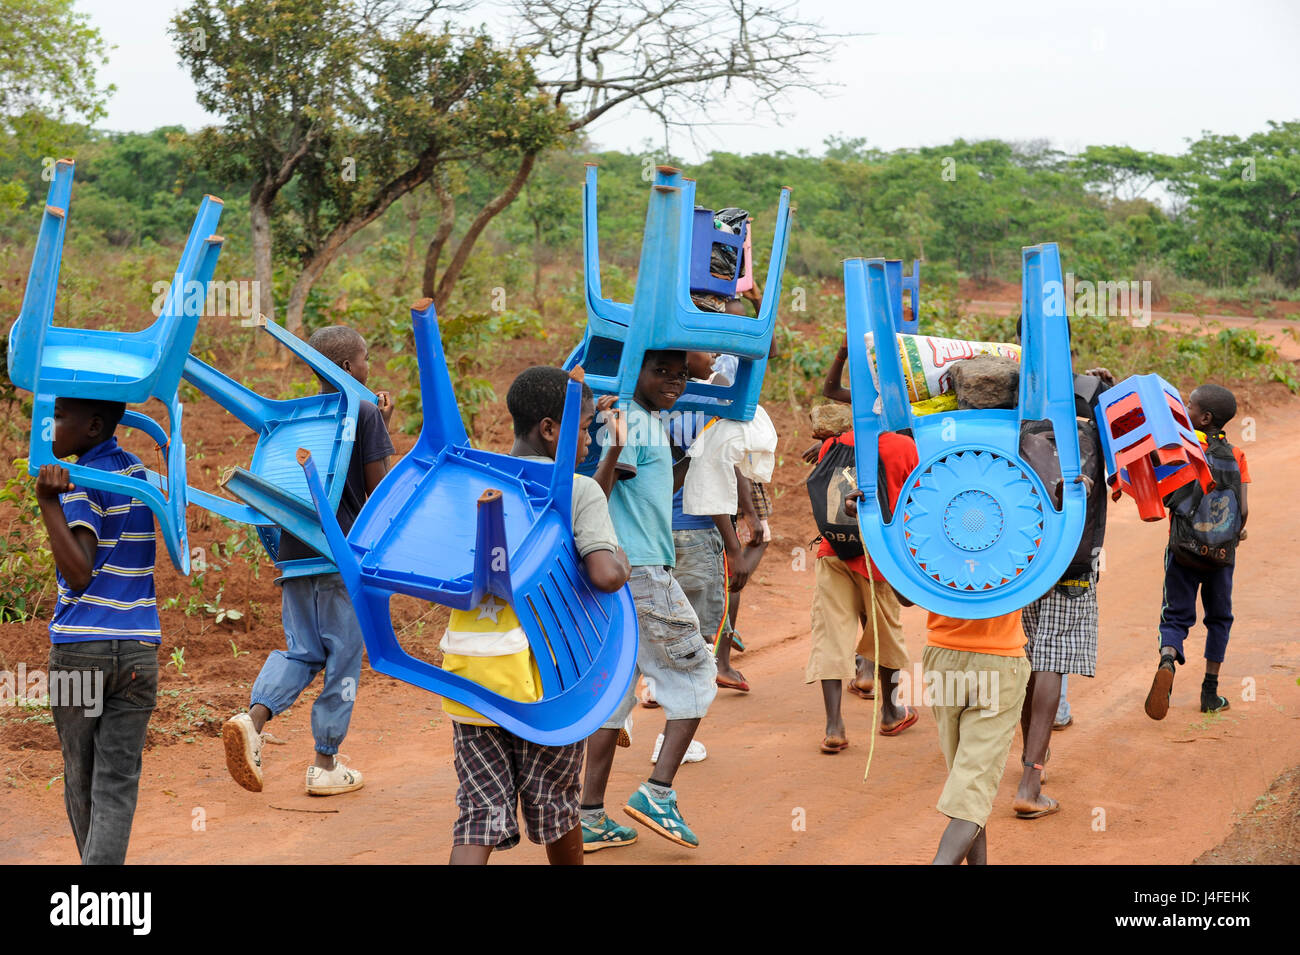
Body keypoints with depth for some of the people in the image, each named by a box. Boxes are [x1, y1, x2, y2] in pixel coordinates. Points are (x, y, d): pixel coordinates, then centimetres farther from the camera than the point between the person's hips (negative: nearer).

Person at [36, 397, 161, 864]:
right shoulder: (136, 470, 11)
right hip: (137, 649, 5)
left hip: (78, 646, -5)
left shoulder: (82, 484, -10)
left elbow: (79, 575, -21)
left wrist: (48, 502, -26)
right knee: (117, 786, 1)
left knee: (80, 778, 14)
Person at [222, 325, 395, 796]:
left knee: (301, 650, 12)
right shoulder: (365, 414, -7)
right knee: (343, 657, 6)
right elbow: (378, 487, -8)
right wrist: (385, 429, 3)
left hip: (296, 551, 5)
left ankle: (252, 718, -13)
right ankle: (325, 763, 11)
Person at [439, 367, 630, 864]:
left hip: (468, 671, 3)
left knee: (481, 813, 4)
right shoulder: (580, 491, -8)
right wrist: (623, 560, 0)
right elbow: (606, 576, -21)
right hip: (543, 675, -3)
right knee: (553, 806, 17)